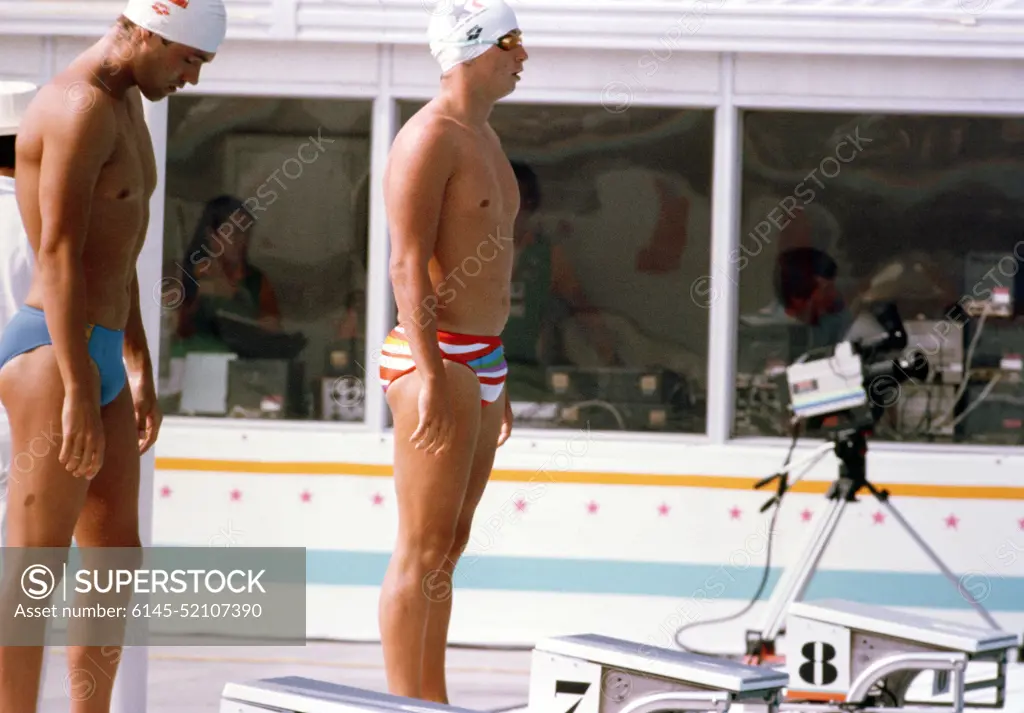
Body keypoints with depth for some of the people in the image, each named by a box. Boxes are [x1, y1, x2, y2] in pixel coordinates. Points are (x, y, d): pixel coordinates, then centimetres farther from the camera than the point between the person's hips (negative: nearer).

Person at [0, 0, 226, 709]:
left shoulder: (126, 103, 17)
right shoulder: (80, 106, -15)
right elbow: (59, 256, -21)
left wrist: (139, 370, 24)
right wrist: (79, 392, -23)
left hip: (97, 356, 10)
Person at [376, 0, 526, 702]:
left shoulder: (484, 137, 18)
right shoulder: (429, 138, -12)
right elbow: (409, 264, -18)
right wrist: (431, 378, -24)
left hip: (481, 356, 10)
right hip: (436, 357, -10)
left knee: (450, 545, 13)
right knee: (422, 551, -6)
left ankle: (434, 702, 19)